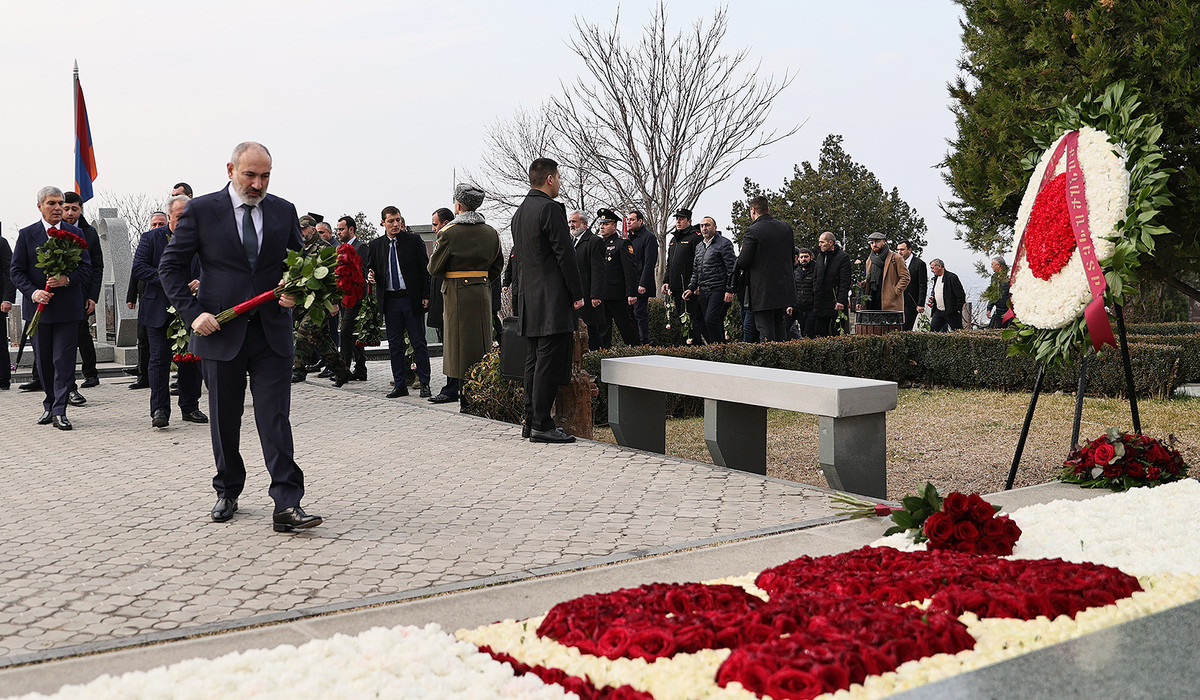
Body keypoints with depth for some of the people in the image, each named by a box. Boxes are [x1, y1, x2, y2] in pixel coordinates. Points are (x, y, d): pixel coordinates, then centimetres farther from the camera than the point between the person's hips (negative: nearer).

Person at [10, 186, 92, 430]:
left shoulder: (75, 234, 6)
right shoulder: (27, 234, 5)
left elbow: (86, 268, 4)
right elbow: (16, 270, 3)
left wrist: (67, 279, -15)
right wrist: (32, 292, -13)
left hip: (68, 307, -1)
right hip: (38, 306, 1)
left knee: (64, 360, -6)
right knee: (43, 361, 10)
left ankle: (59, 411, -6)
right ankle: (49, 405, 26)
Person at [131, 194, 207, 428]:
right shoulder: (151, 238, 2)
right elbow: (138, 267, -7)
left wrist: (201, 282, -12)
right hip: (160, 310, -2)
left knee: (191, 359, 7)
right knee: (160, 359, -4)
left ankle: (190, 407, 18)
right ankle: (159, 410, 0)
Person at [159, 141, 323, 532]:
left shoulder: (284, 211, 7)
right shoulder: (201, 211, 0)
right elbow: (171, 266, 3)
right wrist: (192, 312, -9)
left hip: (272, 332, 1)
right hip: (220, 331, -1)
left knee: (276, 419, -6)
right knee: (224, 421, 11)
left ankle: (287, 505, -8)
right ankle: (227, 493, 28)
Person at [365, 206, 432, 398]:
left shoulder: (414, 240, 0)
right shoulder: (375, 245, 8)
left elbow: (425, 268, 0)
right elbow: (369, 269, 14)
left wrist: (426, 296, -6)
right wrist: (371, 277, -10)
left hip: (412, 299, -3)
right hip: (390, 301, 3)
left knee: (419, 342, 1)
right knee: (394, 344, 7)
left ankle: (424, 384, 8)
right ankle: (400, 384, 15)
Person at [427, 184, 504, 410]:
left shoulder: (449, 233, -11)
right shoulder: (491, 233, 6)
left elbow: (434, 268, -6)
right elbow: (498, 266, 14)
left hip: (457, 293, -5)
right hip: (483, 293, 5)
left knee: (461, 345, 0)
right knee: (482, 344, 12)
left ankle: (466, 401, 1)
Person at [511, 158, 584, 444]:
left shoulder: (519, 211, 16)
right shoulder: (551, 208, -12)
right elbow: (565, 254, -15)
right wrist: (577, 294, -9)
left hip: (528, 298, 9)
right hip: (552, 299, -9)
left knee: (534, 360, 12)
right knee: (550, 361, -7)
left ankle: (531, 420, 16)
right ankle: (541, 424, -7)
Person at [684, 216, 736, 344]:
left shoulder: (724, 243, -3)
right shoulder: (699, 247, 20)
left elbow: (732, 268, -8)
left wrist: (729, 290, -15)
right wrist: (691, 288, 13)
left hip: (718, 290, -8)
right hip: (703, 291, 8)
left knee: (711, 320, -18)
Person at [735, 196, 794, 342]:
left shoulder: (753, 231, -15)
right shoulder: (786, 227, 6)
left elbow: (743, 262, -15)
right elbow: (792, 254, 16)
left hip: (763, 292, -7)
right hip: (784, 290, 7)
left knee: (766, 330, -2)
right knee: (779, 324, 20)